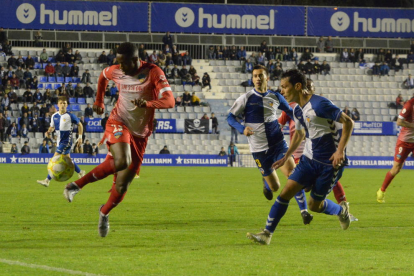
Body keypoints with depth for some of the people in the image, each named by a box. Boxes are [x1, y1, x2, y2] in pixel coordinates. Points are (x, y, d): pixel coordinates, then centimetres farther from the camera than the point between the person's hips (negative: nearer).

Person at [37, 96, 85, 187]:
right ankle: (80, 172, 41)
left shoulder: (70, 116, -10)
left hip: (66, 141, -7)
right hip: (59, 141, 7)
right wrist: (49, 132, -5)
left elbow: (79, 125, 3)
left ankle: (47, 180, -15)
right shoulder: (54, 116, 4)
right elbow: (52, 127, 17)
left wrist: (80, 137, -1)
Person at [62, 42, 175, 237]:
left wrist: (147, 103, -39)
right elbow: (103, 76, 25)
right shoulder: (115, 72, -1)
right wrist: (99, 101, 25)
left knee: (123, 184, 2)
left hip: (140, 134, 1)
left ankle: (105, 212, 32)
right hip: (119, 124, -1)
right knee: (122, 161, -34)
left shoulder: (153, 73, -11)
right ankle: (77, 185, -23)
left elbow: (169, 101, -22)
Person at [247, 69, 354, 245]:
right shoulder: (297, 111, 7)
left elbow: (348, 122, -16)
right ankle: (267, 234, -7)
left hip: (330, 163, -7)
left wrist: (340, 150, -21)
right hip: (309, 159, 7)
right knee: (286, 191, -8)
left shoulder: (320, 105, -19)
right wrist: (286, 157, 25)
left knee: (314, 205, 2)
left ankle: (341, 210, 33)